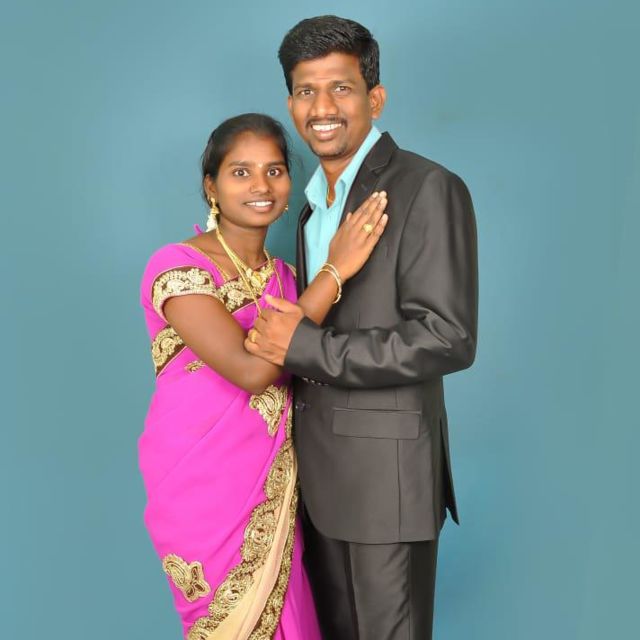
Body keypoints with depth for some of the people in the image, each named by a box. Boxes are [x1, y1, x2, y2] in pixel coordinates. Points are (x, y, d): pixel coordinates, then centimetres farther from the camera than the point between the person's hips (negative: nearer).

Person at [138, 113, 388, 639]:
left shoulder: (284, 276, 6)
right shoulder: (177, 266, -15)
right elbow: (250, 369, -27)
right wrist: (334, 270, -23)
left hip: (274, 484, 6)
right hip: (204, 485, -5)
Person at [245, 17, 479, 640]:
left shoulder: (428, 189, -13)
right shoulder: (315, 199, 13)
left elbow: (449, 340, -21)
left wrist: (306, 347, -21)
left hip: (387, 465, -7)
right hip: (318, 465, 8)